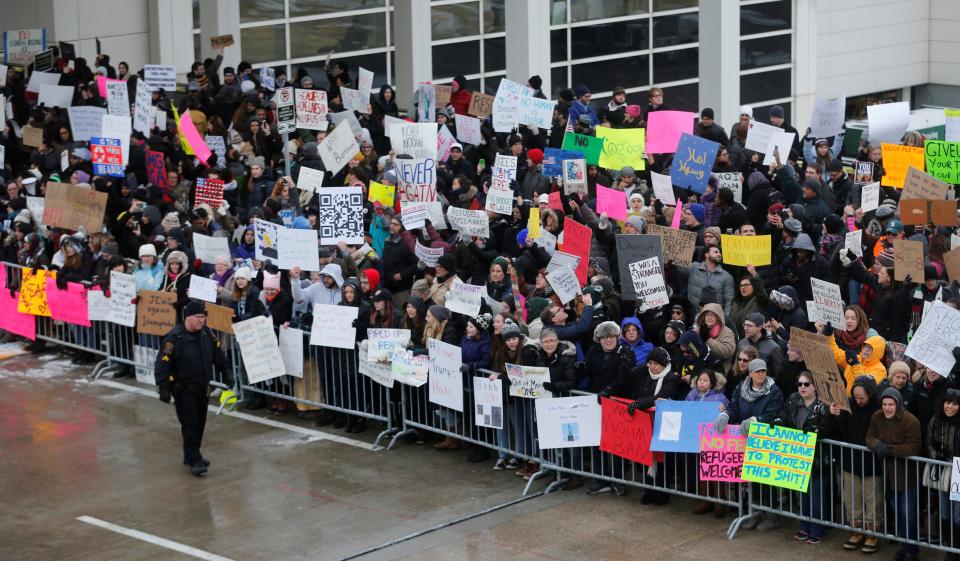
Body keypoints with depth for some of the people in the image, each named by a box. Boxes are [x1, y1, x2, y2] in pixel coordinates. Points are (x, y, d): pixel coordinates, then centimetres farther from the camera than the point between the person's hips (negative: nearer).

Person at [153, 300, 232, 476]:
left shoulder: (207, 334, 1)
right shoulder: (174, 338, -18)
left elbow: (218, 356, 16)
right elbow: (162, 364, -18)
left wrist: (226, 374, 15)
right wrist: (163, 388, -23)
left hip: (202, 388, 7)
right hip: (183, 390, -7)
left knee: (200, 423, 13)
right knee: (190, 424, -7)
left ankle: (192, 455, 28)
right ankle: (194, 461, -1)